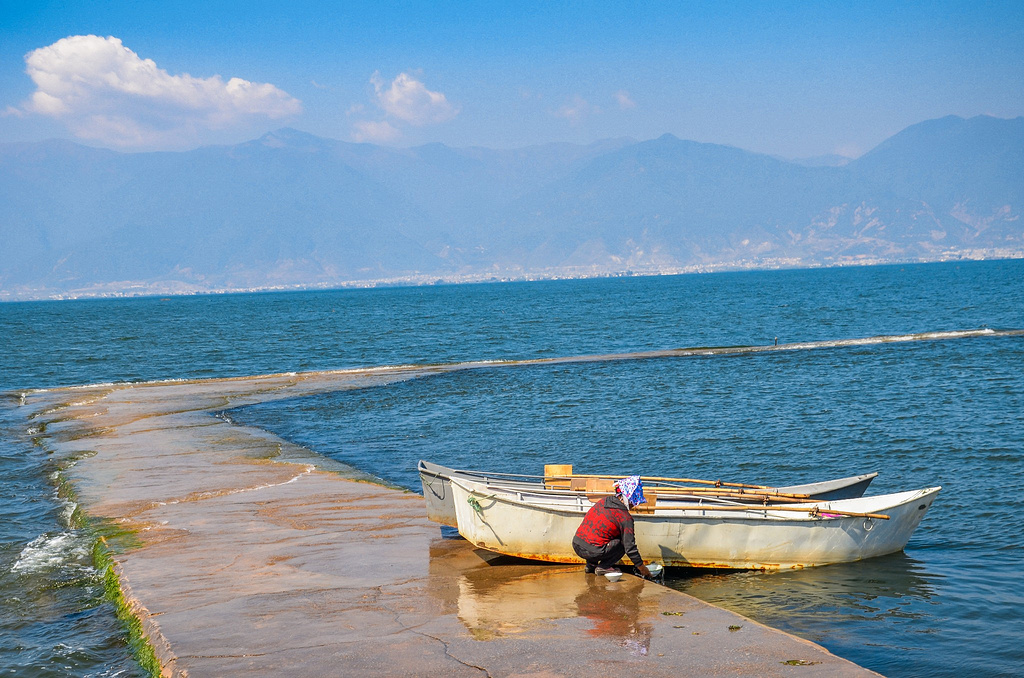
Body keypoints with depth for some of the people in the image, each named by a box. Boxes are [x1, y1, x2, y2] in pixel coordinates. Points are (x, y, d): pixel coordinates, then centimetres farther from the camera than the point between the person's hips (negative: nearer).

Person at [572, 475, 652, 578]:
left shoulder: (603, 501, 12)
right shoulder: (625, 517, -8)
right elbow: (630, 547, -5)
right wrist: (642, 568, 8)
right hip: (592, 552, -7)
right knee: (623, 543, 6)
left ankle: (590, 565, 21)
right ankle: (603, 567, -1)